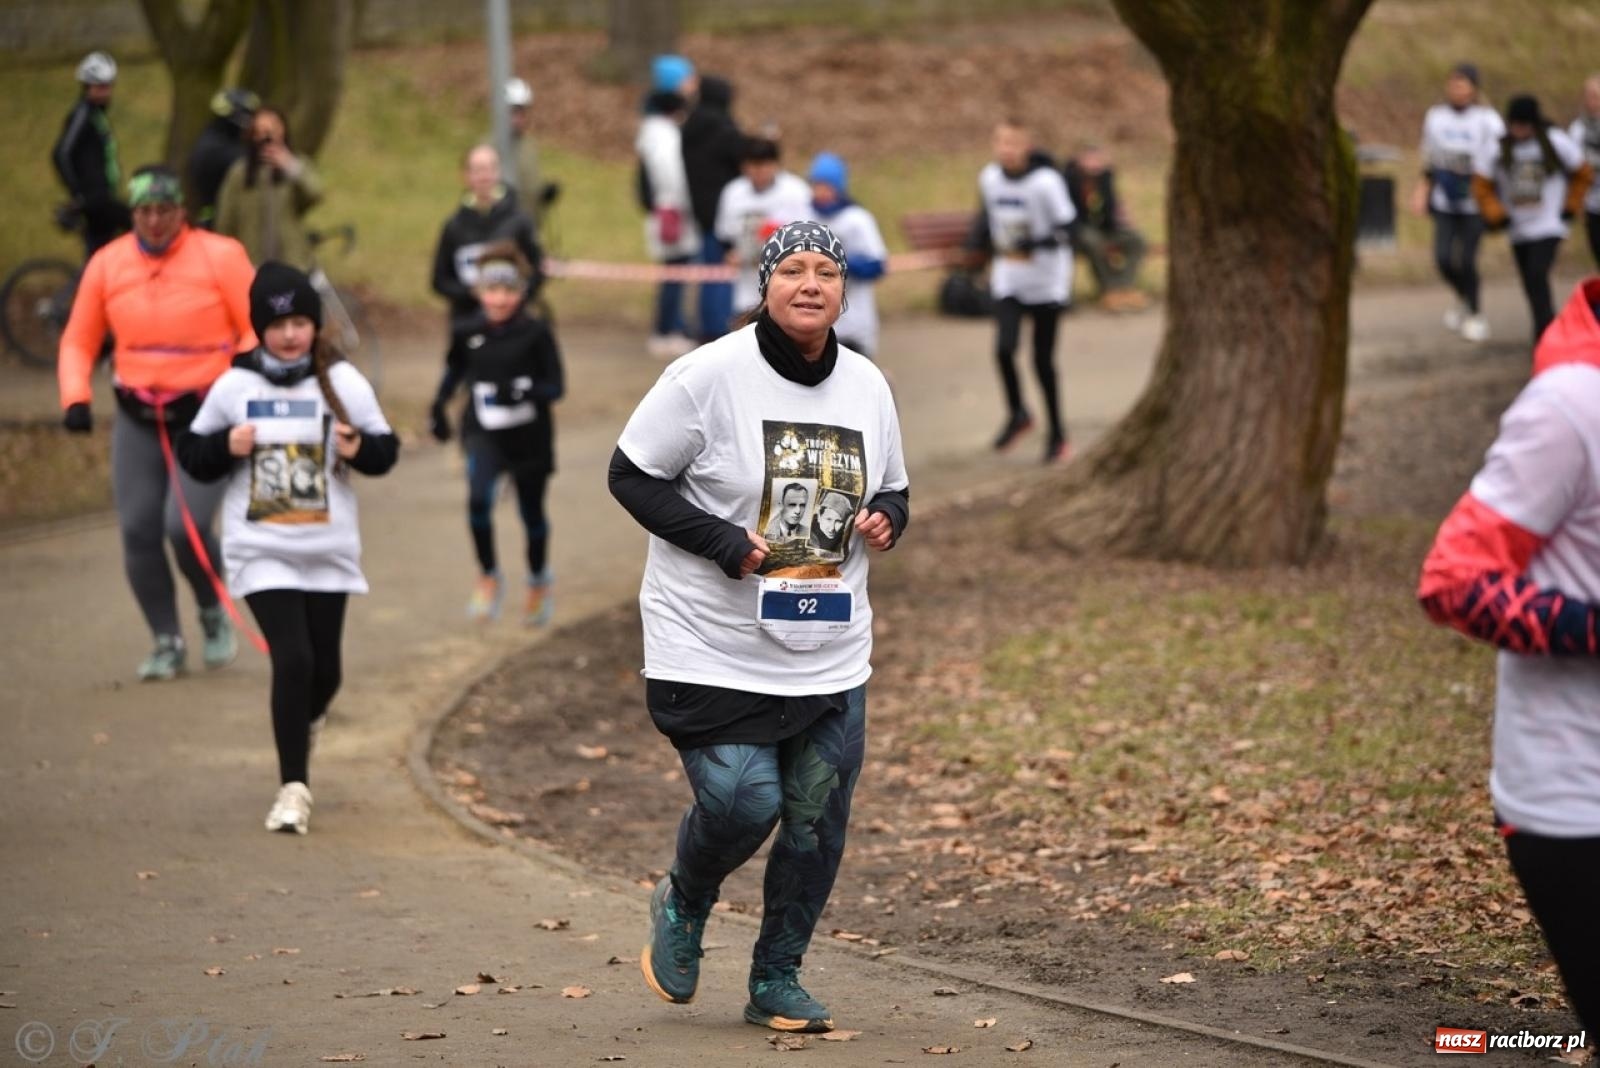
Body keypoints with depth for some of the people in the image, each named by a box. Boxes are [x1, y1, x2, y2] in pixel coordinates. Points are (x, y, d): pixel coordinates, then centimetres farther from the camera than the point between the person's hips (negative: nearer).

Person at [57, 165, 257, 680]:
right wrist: (75, 397, -3)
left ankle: (214, 613, 13)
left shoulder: (220, 256, -7)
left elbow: (258, 331, -4)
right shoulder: (107, 264, 2)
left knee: (185, 524, -16)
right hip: (137, 419, 4)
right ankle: (167, 641, 14)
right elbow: (79, 341, 12)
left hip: (206, 416, -4)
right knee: (138, 531, -1)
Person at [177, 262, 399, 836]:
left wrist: (359, 447, -18)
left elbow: (385, 450, 3)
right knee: (292, 659, -14)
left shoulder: (343, 383, -3)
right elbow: (192, 453, 5)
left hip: (329, 550, 2)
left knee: (324, 668, 11)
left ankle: (306, 720, 48)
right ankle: (293, 786, -6)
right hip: (261, 551, -2)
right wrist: (226, 447, -15)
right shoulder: (233, 386, -3)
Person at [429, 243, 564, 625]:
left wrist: (522, 392, -28)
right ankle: (488, 579, -7)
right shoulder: (468, 334, -3)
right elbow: (455, 370, 19)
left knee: (531, 512, 14)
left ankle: (538, 583, 41)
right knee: (479, 498, -25)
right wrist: (439, 406, 14)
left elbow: (556, 387, -10)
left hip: (529, 437, -1)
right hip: (483, 433, 1)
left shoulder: (535, 334, -11)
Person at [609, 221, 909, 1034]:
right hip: (713, 652, -5)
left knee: (818, 819, 4)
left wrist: (885, 519, -5)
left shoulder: (867, 386, 6)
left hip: (831, 657, 5)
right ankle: (683, 906, 20)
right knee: (743, 804, -14)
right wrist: (726, 543, -16)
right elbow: (632, 476, -6)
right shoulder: (710, 375, -11)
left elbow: (892, 490, 20)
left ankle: (777, 978, 22)